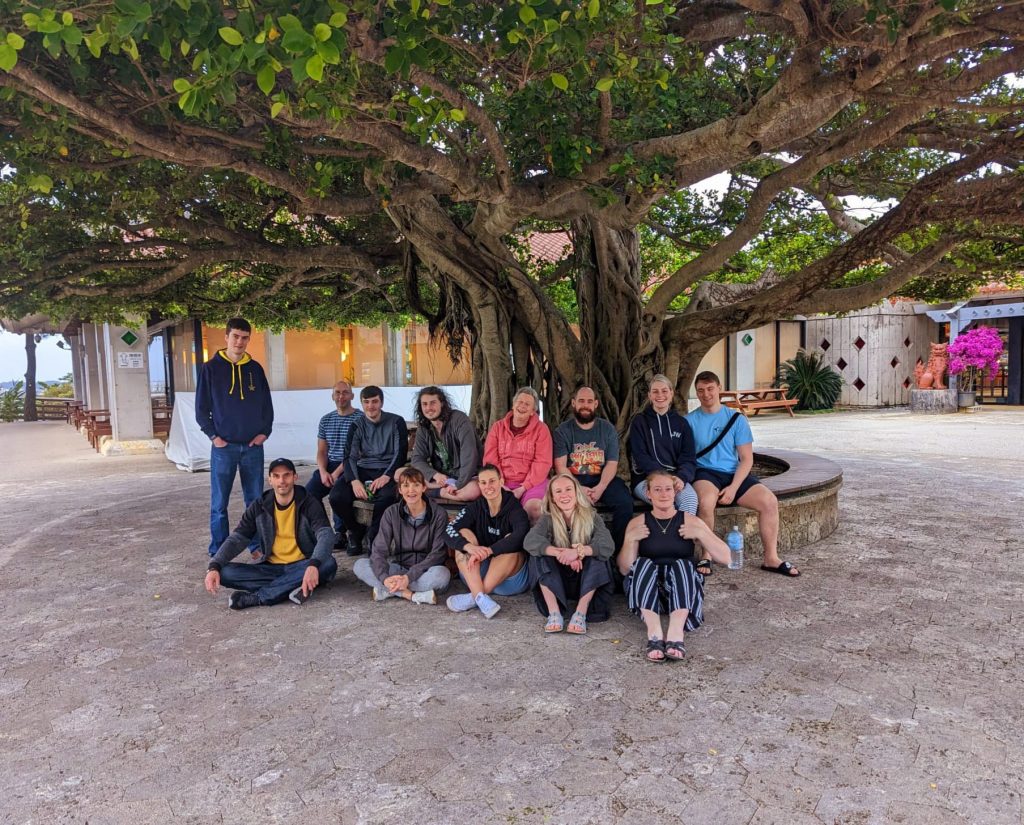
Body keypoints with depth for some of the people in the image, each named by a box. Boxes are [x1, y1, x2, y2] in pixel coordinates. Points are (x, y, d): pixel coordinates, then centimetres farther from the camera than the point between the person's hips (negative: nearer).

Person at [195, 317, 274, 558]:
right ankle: (218, 551, 11)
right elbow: (201, 407, 2)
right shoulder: (211, 368, 1)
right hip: (224, 446, -2)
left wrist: (265, 431, 2)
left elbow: (267, 404, 13)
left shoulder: (255, 368, 8)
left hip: (253, 446, 2)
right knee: (219, 502, 2)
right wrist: (213, 436, -6)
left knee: (255, 500, 6)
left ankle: (257, 546, 16)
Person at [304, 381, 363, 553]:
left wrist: (337, 473, -17)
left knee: (336, 493, -31)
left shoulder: (360, 419, -4)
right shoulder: (326, 420, 15)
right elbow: (321, 451, 13)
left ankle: (341, 533, -9)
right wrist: (323, 472, -7)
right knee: (307, 493, -17)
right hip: (329, 466, 5)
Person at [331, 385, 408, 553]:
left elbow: (400, 453, -3)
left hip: (387, 471, -3)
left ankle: (373, 535, -7)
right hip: (363, 471, 3)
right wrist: (354, 481, -19)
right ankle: (357, 531, 6)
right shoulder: (357, 426, 11)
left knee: (386, 496, -37)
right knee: (337, 498, -24)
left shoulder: (396, 422, 3)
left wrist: (386, 476, -20)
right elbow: (350, 456, 1)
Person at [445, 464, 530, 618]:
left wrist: (489, 551, -38)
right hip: (476, 575, 3)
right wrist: (469, 546, -35)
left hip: (510, 577, -3)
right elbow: (450, 530, -14)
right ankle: (481, 598, -37)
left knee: (511, 544, -28)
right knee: (464, 534, -17)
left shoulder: (514, 508, -7)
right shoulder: (475, 508, 3)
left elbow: (522, 535, -28)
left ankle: (472, 598, -34)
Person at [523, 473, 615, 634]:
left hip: (586, 581, -1)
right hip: (556, 582, 1)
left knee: (597, 555, -27)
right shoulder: (548, 519, -7)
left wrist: (579, 551, -42)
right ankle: (554, 613, -28)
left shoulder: (591, 517, -9)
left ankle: (581, 613, -28)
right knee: (539, 555, -23)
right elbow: (529, 541, -26)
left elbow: (608, 545, -26)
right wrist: (561, 554, -39)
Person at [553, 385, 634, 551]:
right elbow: (560, 465, -6)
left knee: (625, 502, -26)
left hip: (602, 479, 1)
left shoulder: (607, 428, 7)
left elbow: (612, 463, -1)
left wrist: (600, 488, -19)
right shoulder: (563, 430, 3)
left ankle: (619, 547, -8)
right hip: (573, 480, -1)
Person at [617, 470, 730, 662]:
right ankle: (654, 632, -41)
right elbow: (624, 570, 4)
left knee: (682, 565, -30)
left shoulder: (690, 521, 9)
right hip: (646, 592, 1)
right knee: (643, 564, -29)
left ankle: (676, 632, -43)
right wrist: (630, 539, -10)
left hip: (683, 590, 0)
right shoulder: (637, 523, 10)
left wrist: (700, 533, -9)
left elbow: (725, 558, 3)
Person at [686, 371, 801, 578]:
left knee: (769, 501, -20)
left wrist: (733, 488, -12)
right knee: (706, 502, -36)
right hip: (705, 474, -2)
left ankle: (771, 558, -4)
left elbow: (746, 459, 3)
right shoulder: (689, 421, 5)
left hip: (734, 474, 3)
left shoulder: (737, 419, 7)